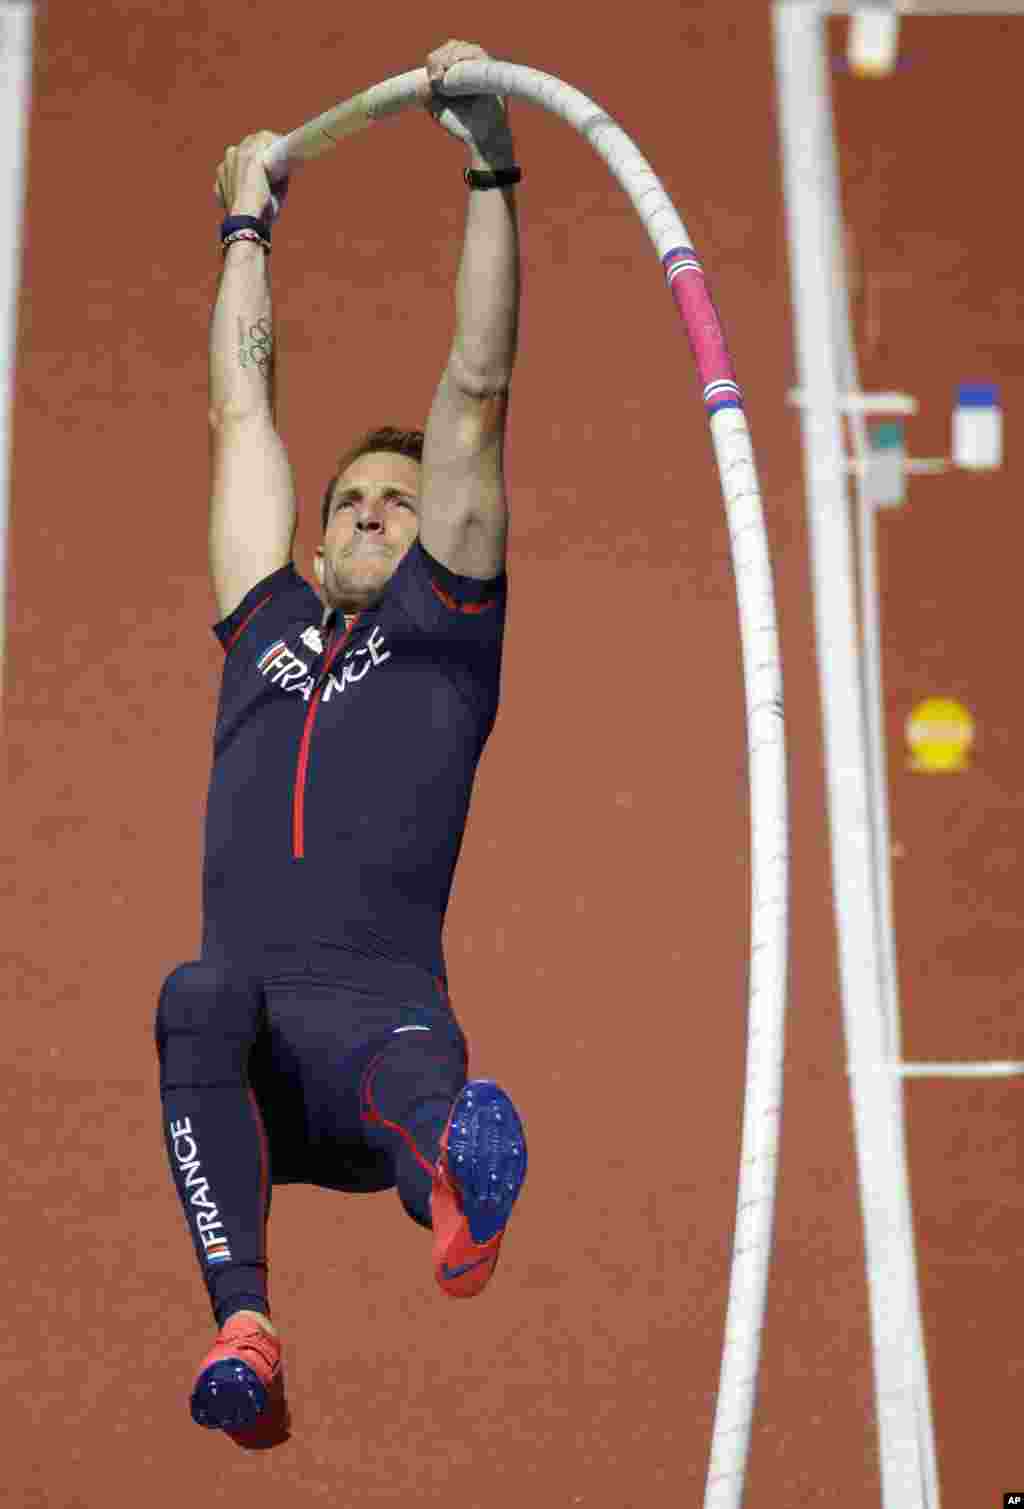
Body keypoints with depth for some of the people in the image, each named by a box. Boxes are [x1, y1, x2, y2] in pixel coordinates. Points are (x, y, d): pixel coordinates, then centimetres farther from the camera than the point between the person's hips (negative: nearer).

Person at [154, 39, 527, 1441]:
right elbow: (242, 415, 40)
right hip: (246, 1038, 2)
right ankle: (242, 1328, -54)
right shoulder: (270, 627, 30)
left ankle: (456, 1169, -76)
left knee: (407, 1076, -39)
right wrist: (247, 226, 49)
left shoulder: (446, 623, 22)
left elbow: (478, 391, 18)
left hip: (379, 1005, -2)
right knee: (202, 997, -36)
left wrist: (492, 169, 15)